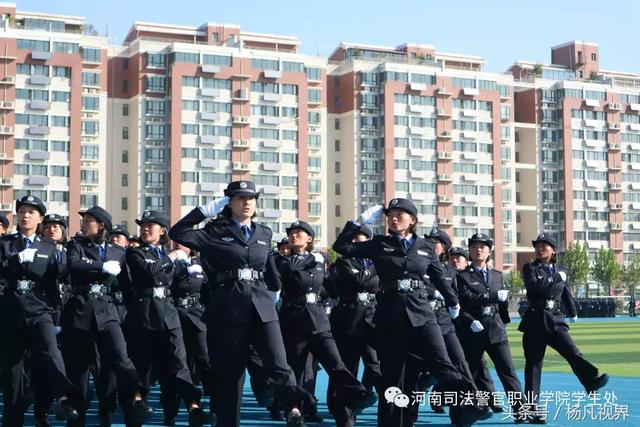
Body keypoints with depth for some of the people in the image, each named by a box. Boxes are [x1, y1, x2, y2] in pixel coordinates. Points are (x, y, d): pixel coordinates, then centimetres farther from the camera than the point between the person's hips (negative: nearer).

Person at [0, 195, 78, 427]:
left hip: (39, 310, -1)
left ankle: (62, 398, -36)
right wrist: (20, 259, -14)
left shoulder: (49, 247, 13)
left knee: (49, 352, -27)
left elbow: (53, 281, 5)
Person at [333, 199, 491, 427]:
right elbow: (342, 246, -1)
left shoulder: (426, 247, 8)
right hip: (390, 318, 0)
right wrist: (361, 221, -3)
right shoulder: (379, 245, 5)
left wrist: (452, 301, 33)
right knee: (391, 376, 5)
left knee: (442, 365, -16)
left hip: (421, 314, 0)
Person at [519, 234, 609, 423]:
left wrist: (572, 313, 35)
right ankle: (532, 408, 2)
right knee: (533, 364, -1)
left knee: (572, 351, -21)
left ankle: (592, 381, -39)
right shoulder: (530, 268, 3)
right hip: (535, 320, -2)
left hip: (556, 321, 2)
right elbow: (534, 286, -17)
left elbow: (566, 294, 27)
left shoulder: (562, 271, 13)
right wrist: (556, 278, -10)